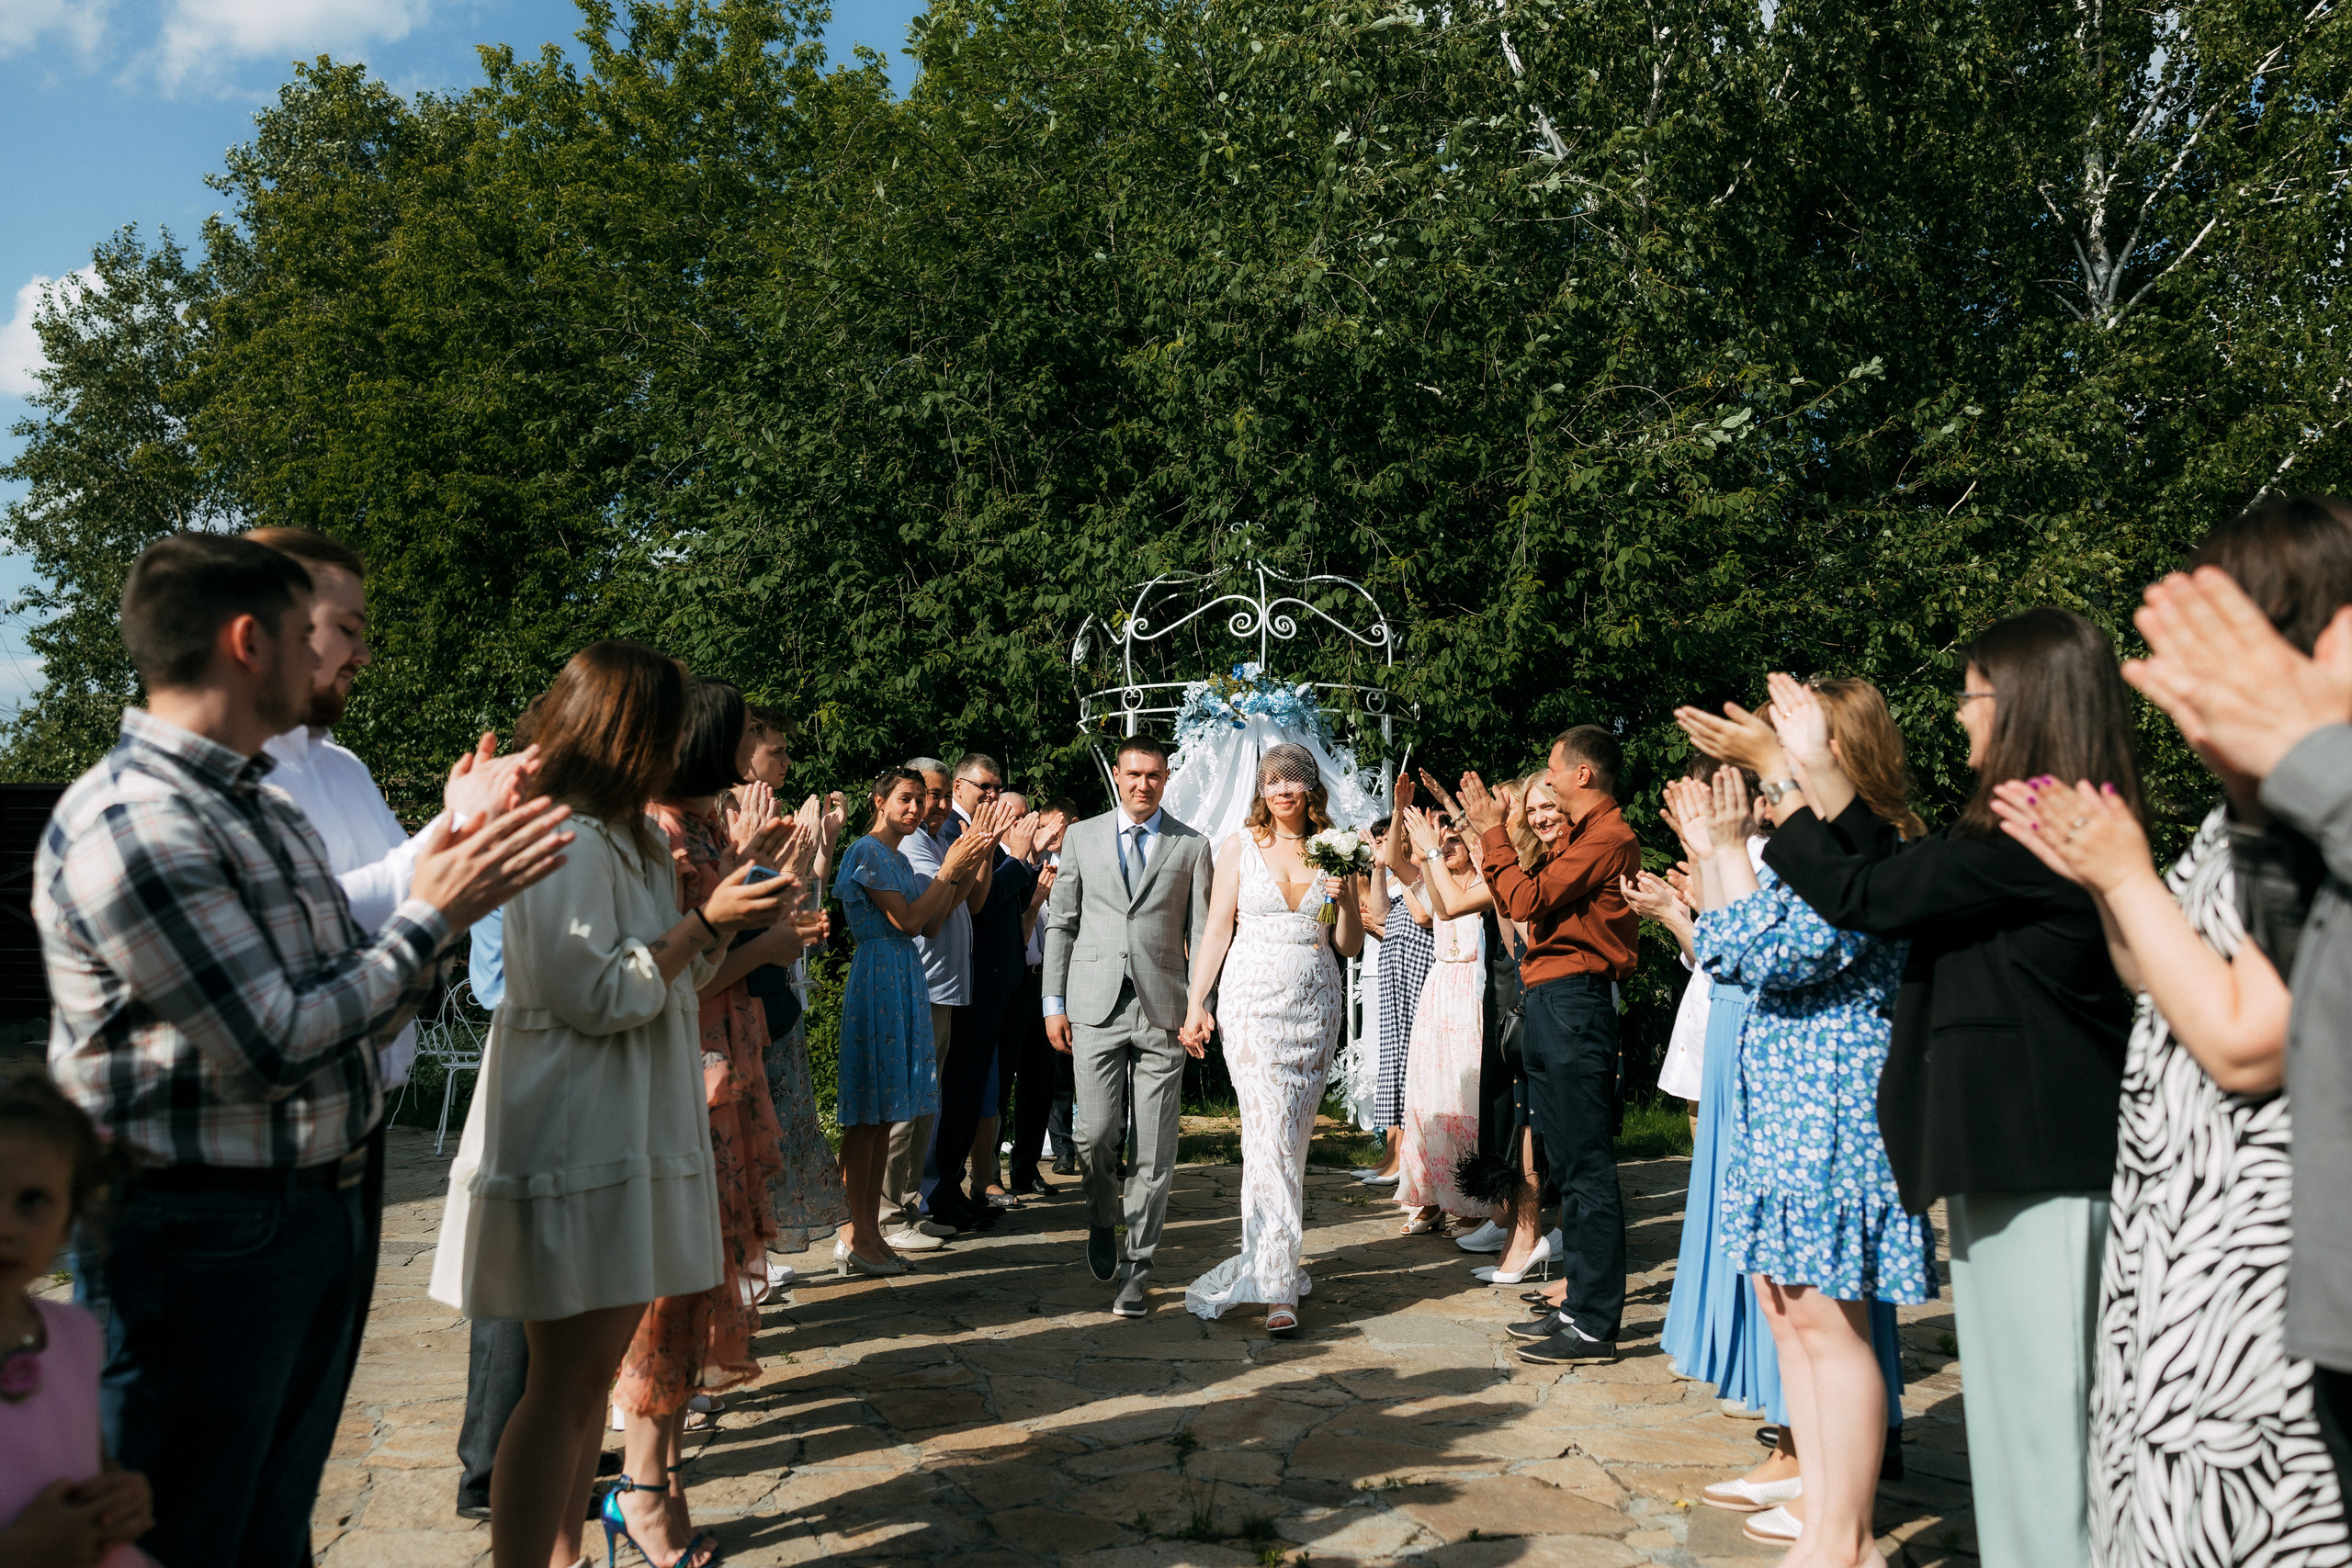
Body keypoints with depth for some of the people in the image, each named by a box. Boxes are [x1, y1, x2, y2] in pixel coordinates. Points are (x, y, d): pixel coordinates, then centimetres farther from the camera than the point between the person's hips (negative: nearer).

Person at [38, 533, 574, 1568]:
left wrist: (448, 883, -1)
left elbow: (354, 1014, 11)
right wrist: (431, 918, -13)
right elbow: (275, 1046, -22)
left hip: (318, 1209, 9)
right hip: (198, 1239, -9)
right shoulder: (128, 825, -19)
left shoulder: (268, 812, 12)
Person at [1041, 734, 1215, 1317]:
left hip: (1162, 1007, 0)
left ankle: (1137, 1270, 11)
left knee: (1155, 1148, -1)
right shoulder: (1082, 837, 10)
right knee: (1094, 1133, -5)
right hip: (1096, 1005, 1)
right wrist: (1054, 1002, 5)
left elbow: (1201, 935, 6)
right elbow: (1060, 923, 11)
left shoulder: (1191, 846, 8)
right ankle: (1104, 1220, 26)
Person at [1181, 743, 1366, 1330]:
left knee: (1294, 1139, 5)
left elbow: (1350, 946, 10)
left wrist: (1346, 901, -9)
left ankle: (1265, 1255, 17)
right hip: (1254, 1001, -3)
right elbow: (1216, 930, 3)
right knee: (1270, 1136, -11)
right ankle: (1278, 1286, -10)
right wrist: (1196, 1003, -1)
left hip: (1316, 1005, 3)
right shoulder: (1239, 848, 3)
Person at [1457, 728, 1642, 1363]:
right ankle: (1579, 1295, 26)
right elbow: (1529, 898, 20)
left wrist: (1493, 833, -8)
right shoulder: (1578, 835, 20)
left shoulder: (1608, 837, -13)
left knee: (1584, 1166, -8)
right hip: (1552, 1002, 11)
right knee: (1563, 1160, 16)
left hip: (1575, 1003, -11)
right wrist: (1502, 832, 18)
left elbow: (1528, 901, -17)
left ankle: (1594, 1326, -3)